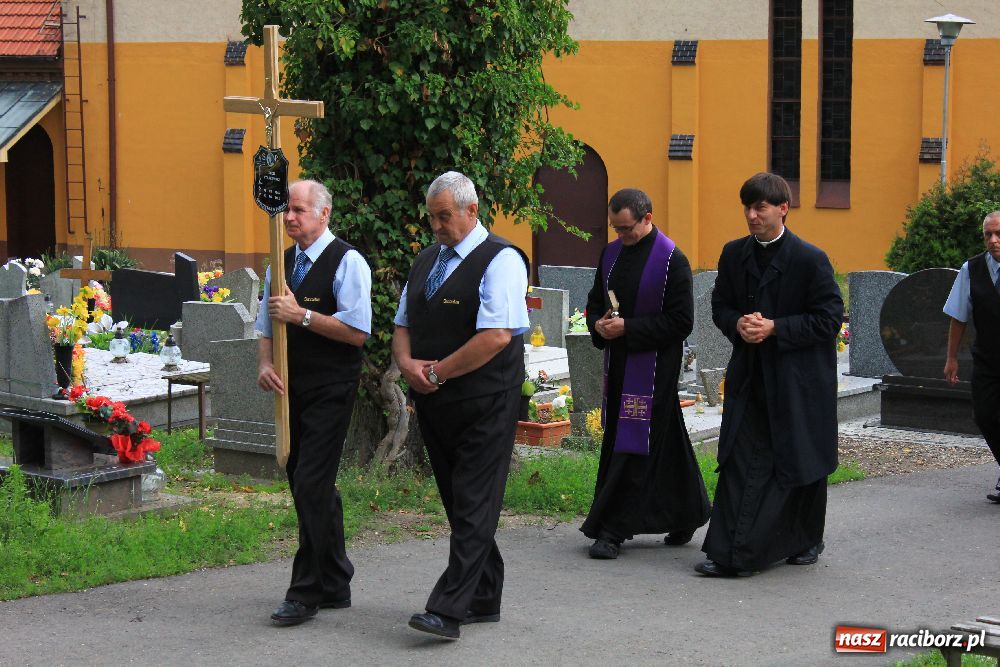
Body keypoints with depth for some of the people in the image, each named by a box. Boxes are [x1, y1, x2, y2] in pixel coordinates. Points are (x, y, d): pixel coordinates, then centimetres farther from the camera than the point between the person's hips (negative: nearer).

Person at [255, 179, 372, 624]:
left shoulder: (347, 262, -8)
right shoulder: (281, 263, 13)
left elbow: (357, 331, -16)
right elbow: (266, 325, 19)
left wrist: (301, 315, -18)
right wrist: (264, 363, -1)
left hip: (331, 389, -7)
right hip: (292, 389, 8)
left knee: (311, 485, -12)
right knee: (312, 487, 13)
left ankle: (306, 593, -7)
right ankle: (335, 584, 24)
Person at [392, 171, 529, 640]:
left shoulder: (500, 261, -10)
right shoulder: (426, 261, 15)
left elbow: (497, 336, -20)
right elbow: (402, 325, 20)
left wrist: (437, 372, -14)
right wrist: (407, 364, -2)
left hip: (484, 405, -8)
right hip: (434, 405, 8)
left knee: (474, 507, -9)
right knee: (458, 503, 12)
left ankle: (449, 609, -14)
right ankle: (484, 601, 20)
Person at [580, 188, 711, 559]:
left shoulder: (671, 261, -11)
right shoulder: (612, 254, 10)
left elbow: (681, 321, -14)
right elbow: (595, 302, 20)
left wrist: (627, 328, -18)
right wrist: (599, 324, -4)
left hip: (653, 365, -7)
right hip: (618, 362, 7)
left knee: (634, 448, -6)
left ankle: (613, 529, -4)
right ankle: (686, 516, 26)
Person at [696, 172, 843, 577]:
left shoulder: (810, 260, -10)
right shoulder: (734, 254, 6)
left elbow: (829, 318, -10)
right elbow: (720, 306, 15)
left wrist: (774, 328, -18)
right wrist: (738, 324, -8)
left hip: (799, 379, -4)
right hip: (750, 376, 4)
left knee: (802, 464, 8)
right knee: (741, 462, -4)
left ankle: (807, 542, 27)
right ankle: (729, 554, -5)